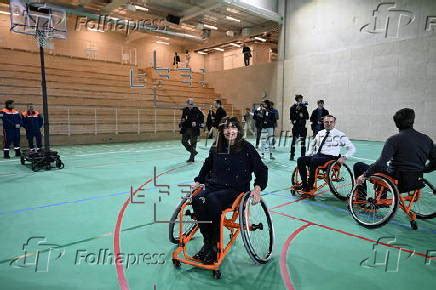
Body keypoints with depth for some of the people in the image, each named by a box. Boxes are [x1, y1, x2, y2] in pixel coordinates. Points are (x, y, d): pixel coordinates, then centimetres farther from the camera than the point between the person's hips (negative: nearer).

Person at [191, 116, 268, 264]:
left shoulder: (246, 148, -1)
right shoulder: (216, 148, 10)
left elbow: (261, 169, 2)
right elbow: (207, 165, 26)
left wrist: (258, 187, -12)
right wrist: (198, 181, 17)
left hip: (236, 189, -4)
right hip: (214, 185, 4)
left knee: (212, 201, -34)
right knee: (197, 200, -28)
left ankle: (214, 246, -17)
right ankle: (207, 242, -13)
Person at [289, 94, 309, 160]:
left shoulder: (304, 107, 9)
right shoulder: (293, 107, 0)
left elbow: (307, 117, 7)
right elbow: (292, 117, -10)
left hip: (303, 126, 3)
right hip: (296, 126, -3)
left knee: (303, 141, 5)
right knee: (294, 140, -3)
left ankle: (303, 156, 12)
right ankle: (292, 156, 4)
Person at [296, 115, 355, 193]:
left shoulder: (339, 135, 2)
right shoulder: (320, 133, 16)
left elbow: (352, 148, 5)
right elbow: (312, 143, 33)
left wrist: (344, 157, -10)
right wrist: (309, 153, 17)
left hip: (329, 157, -5)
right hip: (317, 155, 5)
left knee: (314, 160, -34)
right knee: (300, 160, -18)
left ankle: (310, 186, -24)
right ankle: (304, 184, -13)